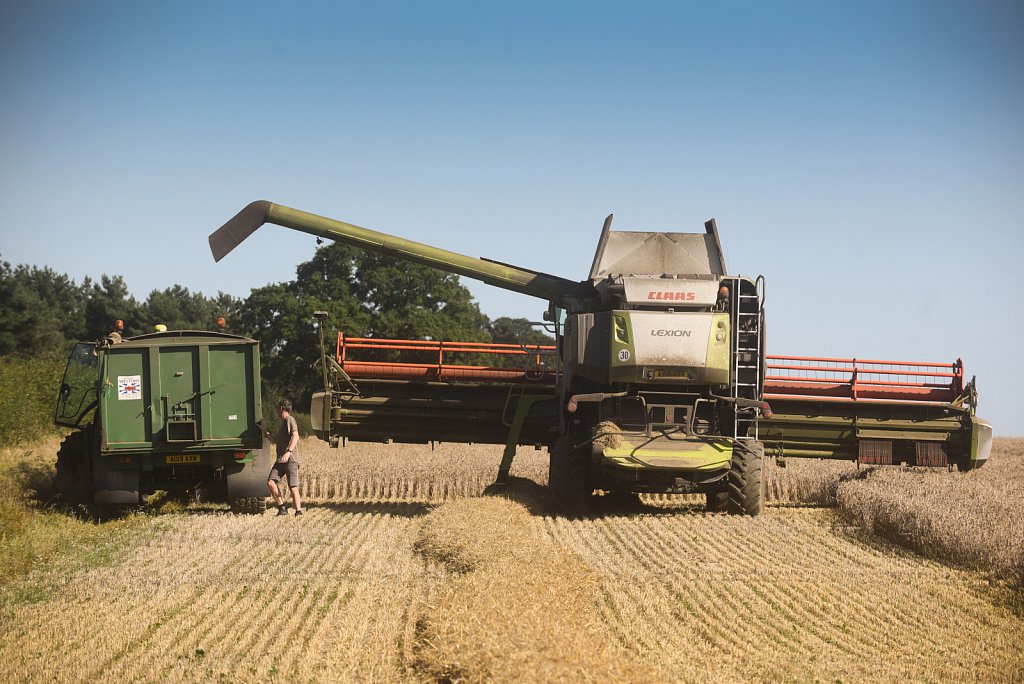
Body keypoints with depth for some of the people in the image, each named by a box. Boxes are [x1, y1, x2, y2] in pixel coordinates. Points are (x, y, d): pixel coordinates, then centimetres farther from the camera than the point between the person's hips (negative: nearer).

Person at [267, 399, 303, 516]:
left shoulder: (290, 420, -4)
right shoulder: (282, 423, 24)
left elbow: (295, 436, -20)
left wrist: (289, 451, -32)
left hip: (291, 459, -8)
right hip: (280, 460, 8)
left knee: (293, 488, -9)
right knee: (270, 482, -8)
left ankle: (298, 512, -2)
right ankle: (282, 508, -1)